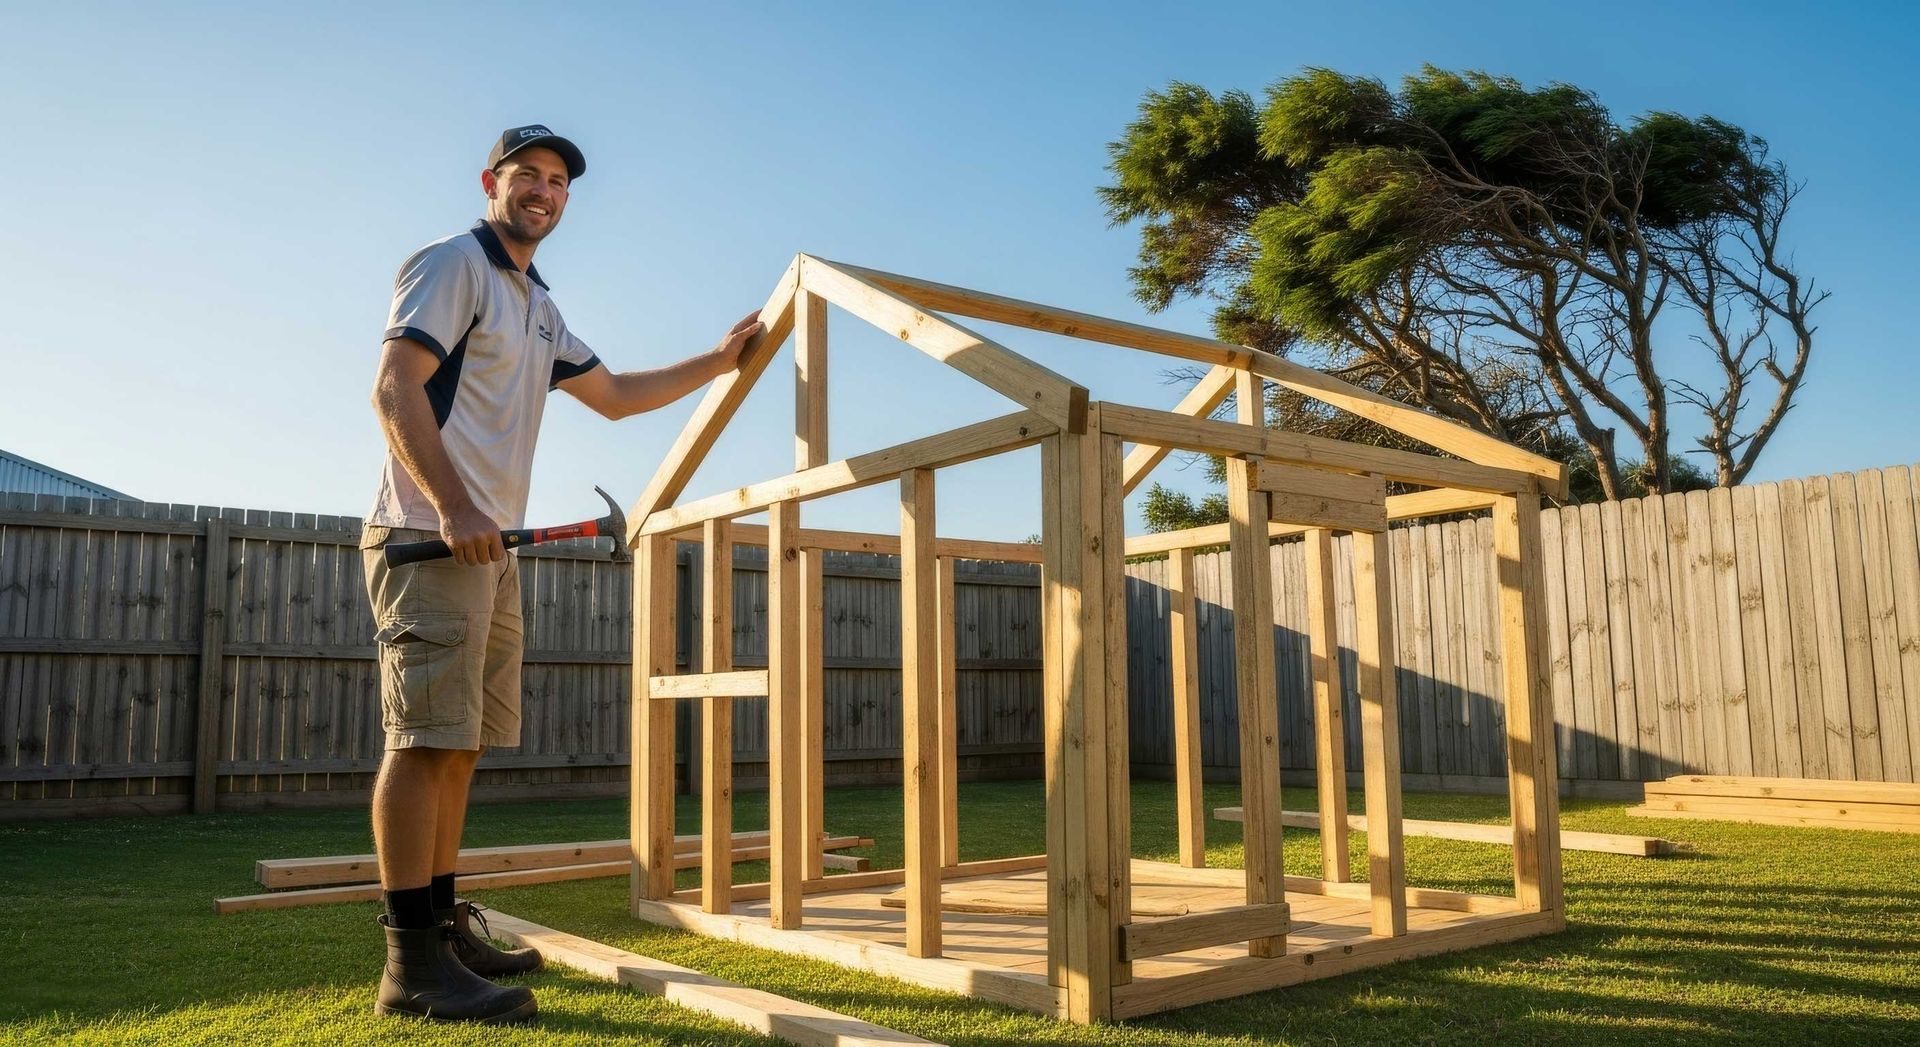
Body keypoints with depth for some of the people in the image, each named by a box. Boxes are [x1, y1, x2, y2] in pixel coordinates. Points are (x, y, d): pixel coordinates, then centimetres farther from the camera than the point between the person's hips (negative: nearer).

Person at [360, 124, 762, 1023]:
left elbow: (613, 396, 32)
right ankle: (413, 964, -9)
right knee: (426, 738, -12)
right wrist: (452, 509, -23)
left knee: (460, 742, 10)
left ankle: (444, 926, 18)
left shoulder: (539, 308, 24)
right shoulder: (454, 265, -3)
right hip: (430, 536, -9)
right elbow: (395, 388, -13)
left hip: (488, 545, 9)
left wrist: (718, 361, 29)